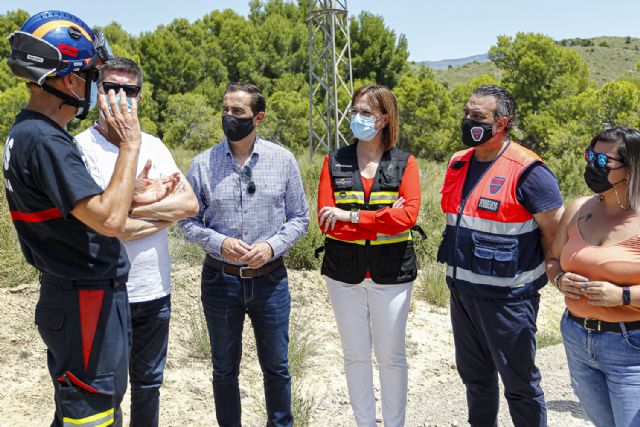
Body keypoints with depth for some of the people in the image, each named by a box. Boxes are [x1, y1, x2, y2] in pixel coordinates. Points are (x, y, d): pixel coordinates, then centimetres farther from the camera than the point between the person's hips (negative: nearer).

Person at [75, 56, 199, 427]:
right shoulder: (82, 147, -11)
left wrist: (133, 203, -15)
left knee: (148, 383, 20)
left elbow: (191, 204, -5)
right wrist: (165, 211, -11)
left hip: (155, 290, 5)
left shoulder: (153, 146, 6)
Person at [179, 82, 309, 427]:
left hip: (270, 278, 0)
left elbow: (299, 217, 2)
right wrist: (220, 243, -17)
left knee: (276, 367, 14)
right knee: (224, 369, 16)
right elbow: (187, 220, 0)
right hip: (220, 279, 0)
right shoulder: (203, 164, -4)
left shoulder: (283, 160, -3)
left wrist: (271, 245, -15)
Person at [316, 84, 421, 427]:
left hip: (391, 273, -1)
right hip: (344, 271, 2)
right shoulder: (334, 162, 2)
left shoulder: (404, 163, 0)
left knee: (391, 355, 9)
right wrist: (384, 220, -16)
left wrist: (351, 216, -19)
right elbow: (326, 220, -9)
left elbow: (408, 215, -16)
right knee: (355, 354, 13)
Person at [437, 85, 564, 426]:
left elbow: (555, 232, -12)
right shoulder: (458, 164, 7)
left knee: (519, 383, 7)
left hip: (506, 297, -7)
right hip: (462, 292, 7)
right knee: (474, 376, 22)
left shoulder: (527, 172, -17)